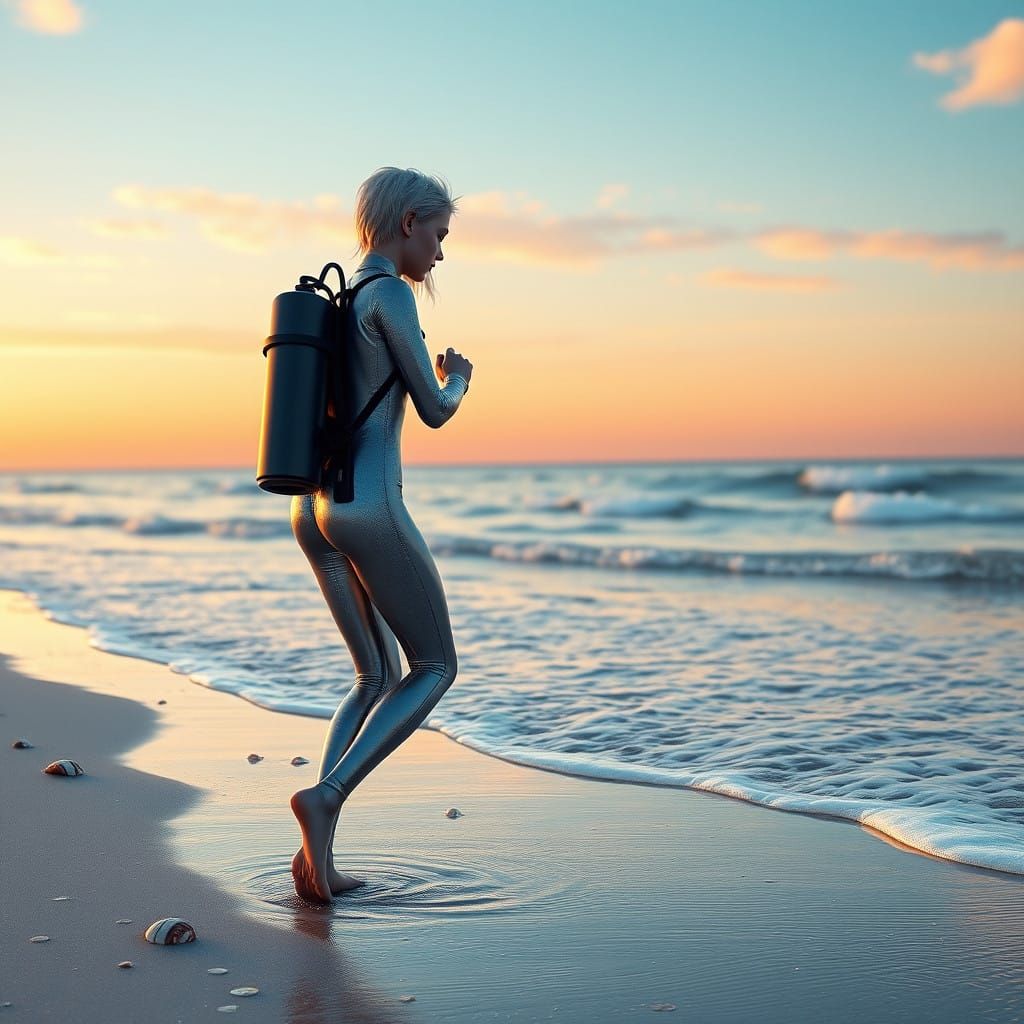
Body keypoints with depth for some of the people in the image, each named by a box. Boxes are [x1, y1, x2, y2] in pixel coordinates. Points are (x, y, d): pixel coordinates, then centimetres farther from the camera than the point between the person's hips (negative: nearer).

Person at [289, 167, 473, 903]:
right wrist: (459, 380, 15)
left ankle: (317, 851, 7)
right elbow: (434, 410, -9)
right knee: (436, 669, 5)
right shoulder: (390, 294, -8)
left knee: (377, 677, 16)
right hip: (370, 509, -9)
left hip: (313, 511, 9)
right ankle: (327, 795, -10)